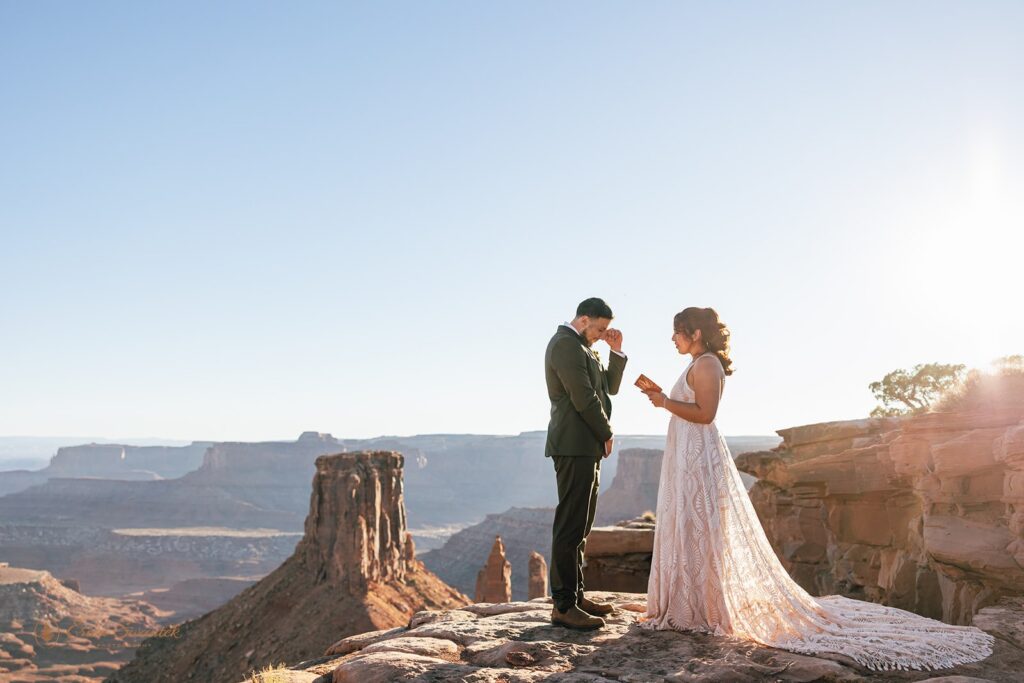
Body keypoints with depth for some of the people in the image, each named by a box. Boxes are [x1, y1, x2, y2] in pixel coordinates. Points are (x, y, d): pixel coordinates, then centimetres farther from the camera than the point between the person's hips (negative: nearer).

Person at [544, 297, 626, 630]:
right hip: (575, 446, -11)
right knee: (571, 525, -10)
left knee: (580, 525, 13)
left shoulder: (580, 347, 21)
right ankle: (563, 605, -7)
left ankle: (575, 594, 20)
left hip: (586, 447, 11)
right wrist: (606, 434, -6)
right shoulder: (566, 344, -12)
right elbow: (583, 398, -18)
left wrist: (616, 351, 8)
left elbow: (609, 387, 22)